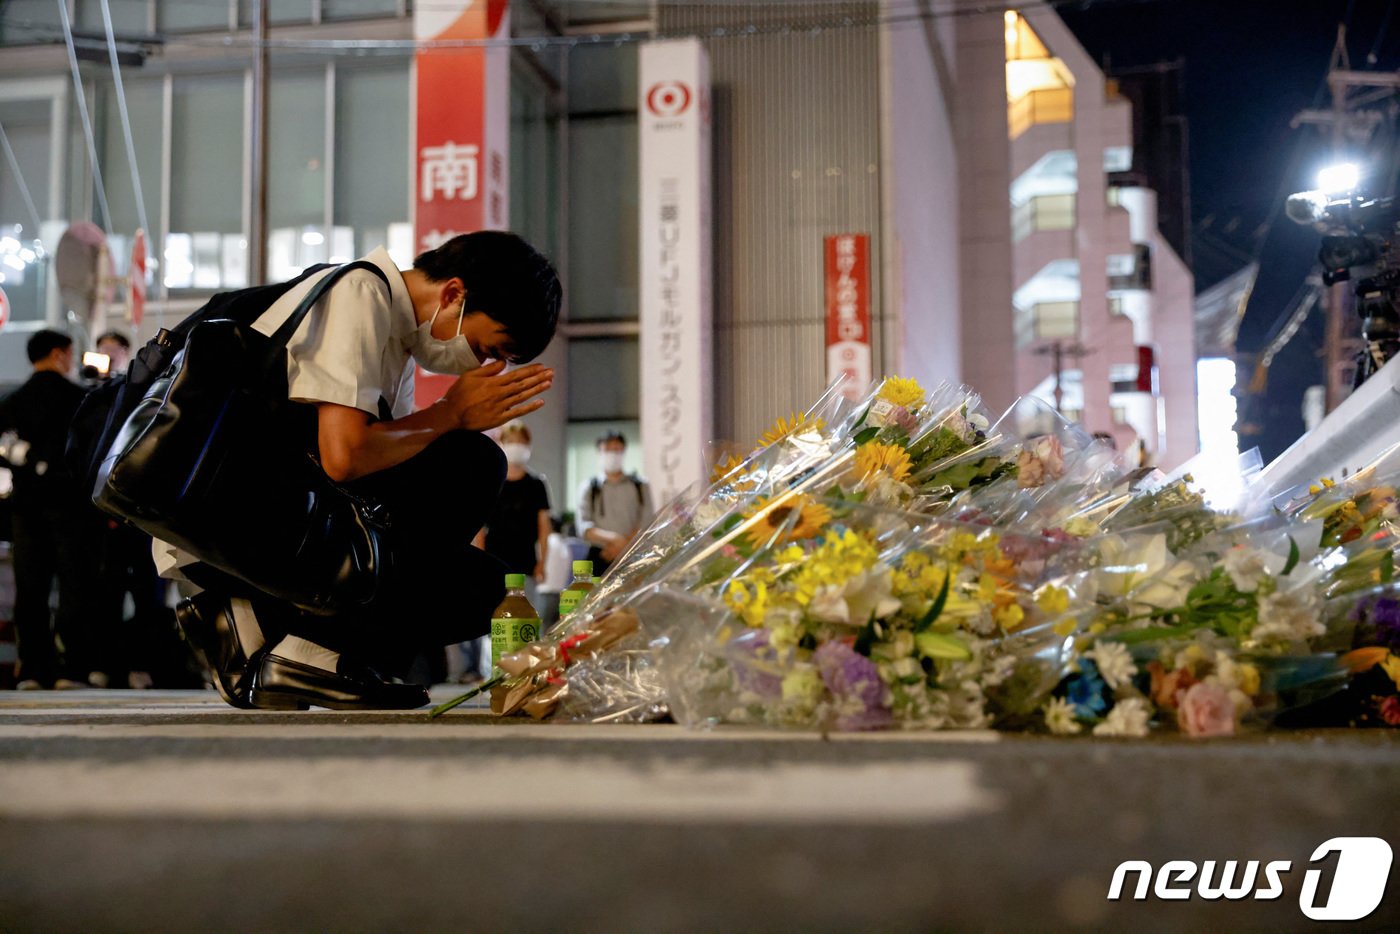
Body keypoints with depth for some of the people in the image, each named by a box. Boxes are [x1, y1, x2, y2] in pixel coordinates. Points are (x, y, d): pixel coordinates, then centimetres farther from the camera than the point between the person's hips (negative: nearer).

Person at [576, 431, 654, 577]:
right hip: (599, 559, 0)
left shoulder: (640, 487, 11)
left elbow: (646, 525, 2)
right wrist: (613, 539, -18)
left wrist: (623, 545, -12)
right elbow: (584, 528, -1)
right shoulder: (589, 488, 10)